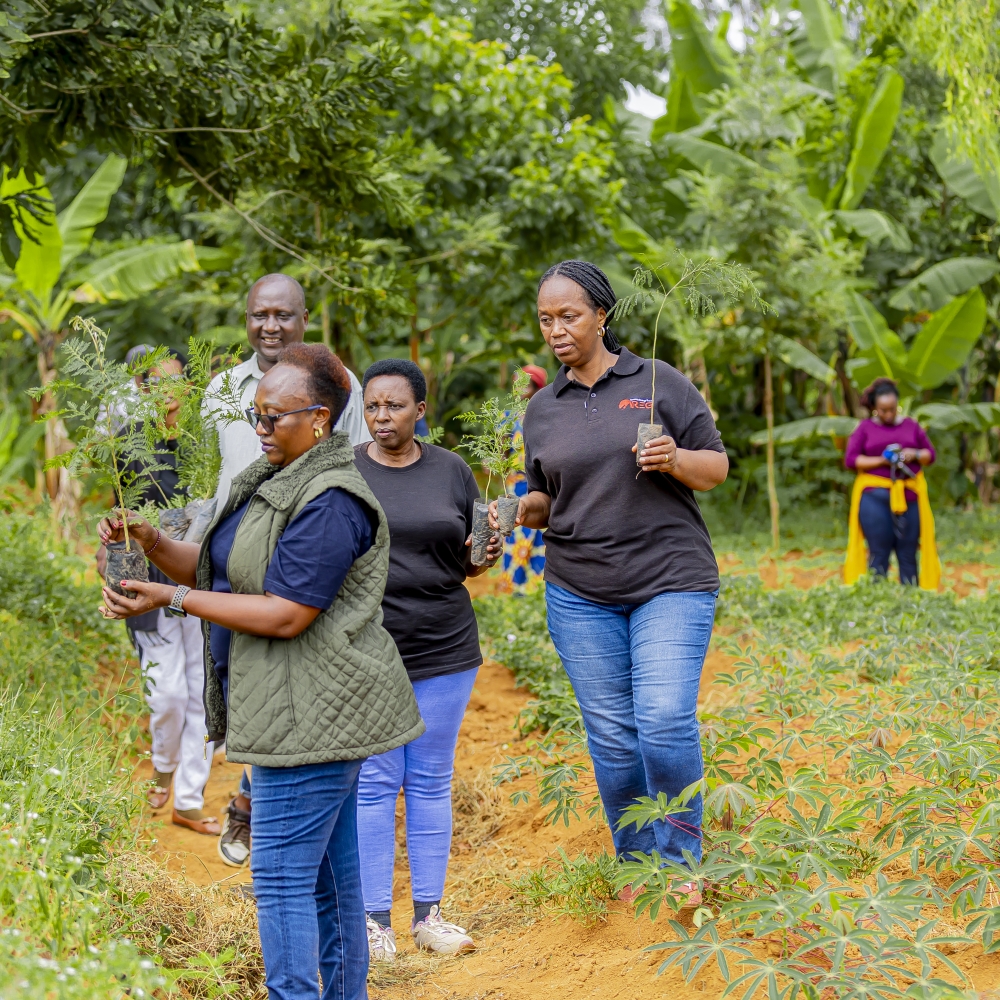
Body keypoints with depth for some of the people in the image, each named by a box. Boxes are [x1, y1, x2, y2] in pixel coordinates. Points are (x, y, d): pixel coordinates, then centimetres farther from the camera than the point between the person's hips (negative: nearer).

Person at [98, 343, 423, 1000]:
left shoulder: (331, 502, -19)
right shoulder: (272, 480, 14)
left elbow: (286, 615, -23)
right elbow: (216, 572, 15)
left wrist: (172, 598, -19)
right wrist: (151, 543, -3)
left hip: (313, 715, -10)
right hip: (310, 713, 10)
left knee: (282, 878, -8)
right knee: (330, 873, 16)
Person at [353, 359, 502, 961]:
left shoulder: (452, 471, 6)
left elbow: (468, 562, 13)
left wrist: (487, 556, -7)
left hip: (445, 651, 2)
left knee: (432, 781, 9)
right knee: (374, 782, 2)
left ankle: (429, 913, 19)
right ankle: (375, 919, 11)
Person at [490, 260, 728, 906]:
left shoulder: (660, 383, 1)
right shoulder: (543, 409, 12)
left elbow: (718, 469, 3)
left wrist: (675, 459, -17)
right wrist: (518, 511, -2)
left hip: (671, 584, -3)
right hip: (580, 594, 4)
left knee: (664, 723, -15)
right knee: (611, 736, 5)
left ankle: (683, 852, 7)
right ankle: (635, 864, 21)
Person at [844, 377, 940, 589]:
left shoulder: (911, 425, 14)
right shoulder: (865, 428, 7)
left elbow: (930, 454, 15)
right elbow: (850, 459, 0)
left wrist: (915, 455, -7)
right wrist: (881, 460, -13)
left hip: (909, 496, 2)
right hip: (875, 497, -2)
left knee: (908, 553, 1)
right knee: (879, 553, -4)